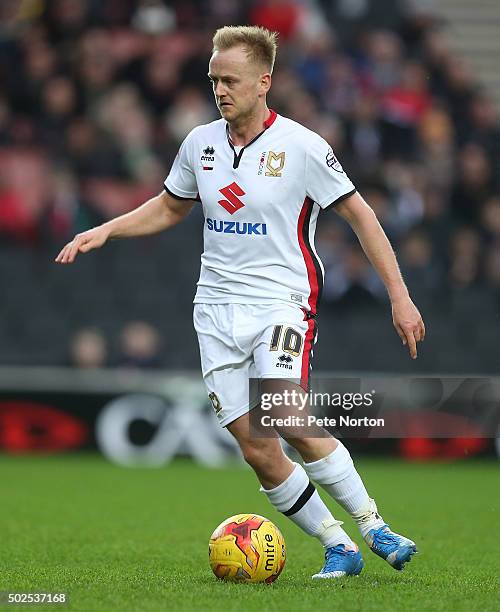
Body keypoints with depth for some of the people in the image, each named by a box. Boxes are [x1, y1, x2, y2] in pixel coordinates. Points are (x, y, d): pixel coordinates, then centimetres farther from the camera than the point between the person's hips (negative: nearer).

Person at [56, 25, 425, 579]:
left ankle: (373, 526, -12)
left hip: (282, 300, -4)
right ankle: (337, 549, 8)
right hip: (217, 306, 5)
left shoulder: (302, 146, -7)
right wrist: (104, 231, 10)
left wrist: (400, 297, -5)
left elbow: (359, 215, -2)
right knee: (257, 451, -5)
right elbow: (169, 207, 24)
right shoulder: (200, 143, 6)